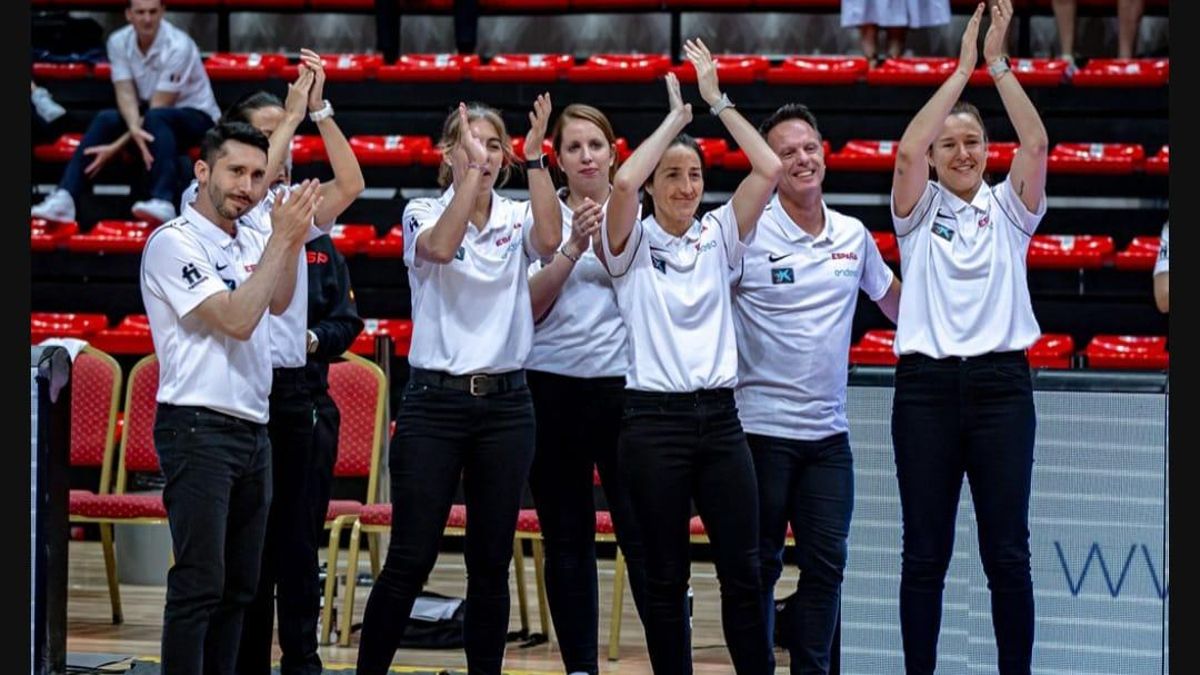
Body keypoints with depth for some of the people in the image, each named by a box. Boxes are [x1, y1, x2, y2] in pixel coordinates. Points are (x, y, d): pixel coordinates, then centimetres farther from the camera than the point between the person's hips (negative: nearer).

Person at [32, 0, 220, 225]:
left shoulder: (178, 46, -23)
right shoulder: (119, 42, -7)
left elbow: (159, 108, -24)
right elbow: (125, 94, -14)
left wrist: (117, 147, -29)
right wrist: (135, 129, -37)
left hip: (197, 115, -5)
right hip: (146, 115, 5)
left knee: (155, 119, -37)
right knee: (105, 119, -24)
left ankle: (163, 203, -55)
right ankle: (63, 198, -35)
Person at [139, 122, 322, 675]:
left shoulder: (249, 241, 14)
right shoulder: (175, 242, -10)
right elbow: (237, 320, -18)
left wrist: (293, 238, 5)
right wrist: (280, 240, -14)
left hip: (253, 430, 8)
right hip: (199, 430, -8)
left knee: (239, 587, 9)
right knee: (199, 583, -11)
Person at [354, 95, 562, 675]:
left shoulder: (517, 219, 6)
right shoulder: (423, 213, 0)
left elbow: (549, 239, -18)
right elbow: (440, 247, -24)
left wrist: (534, 159, -25)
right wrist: (471, 172, -29)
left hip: (505, 404, 3)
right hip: (434, 402, -3)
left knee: (491, 564, 6)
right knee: (409, 561, -3)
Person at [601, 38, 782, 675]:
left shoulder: (718, 236, 10)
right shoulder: (633, 242, 1)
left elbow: (768, 170, -2)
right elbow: (622, 183, -20)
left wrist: (717, 101, -1)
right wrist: (674, 118, -9)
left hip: (719, 415, 3)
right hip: (656, 419, -3)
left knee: (743, 570, 1)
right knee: (665, 576, 2)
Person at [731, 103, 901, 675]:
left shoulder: (853, 236, 8)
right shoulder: (749, 233, -8)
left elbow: (893, 298, 25)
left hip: (829, 432, 4)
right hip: (762, 428, -4)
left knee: (826, 563, 4)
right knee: (759, 564, 2)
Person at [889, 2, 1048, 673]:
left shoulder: (1009, 208, 8)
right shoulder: (920, 209, 7)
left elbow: (1036, 143, -8)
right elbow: (908, 151, -12)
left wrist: (998, 63, -12)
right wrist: (962, 69, -12)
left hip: (1000, 384, 0)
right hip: (926, 387, 0)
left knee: (1007, 552, 0)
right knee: (925, 552, 2)